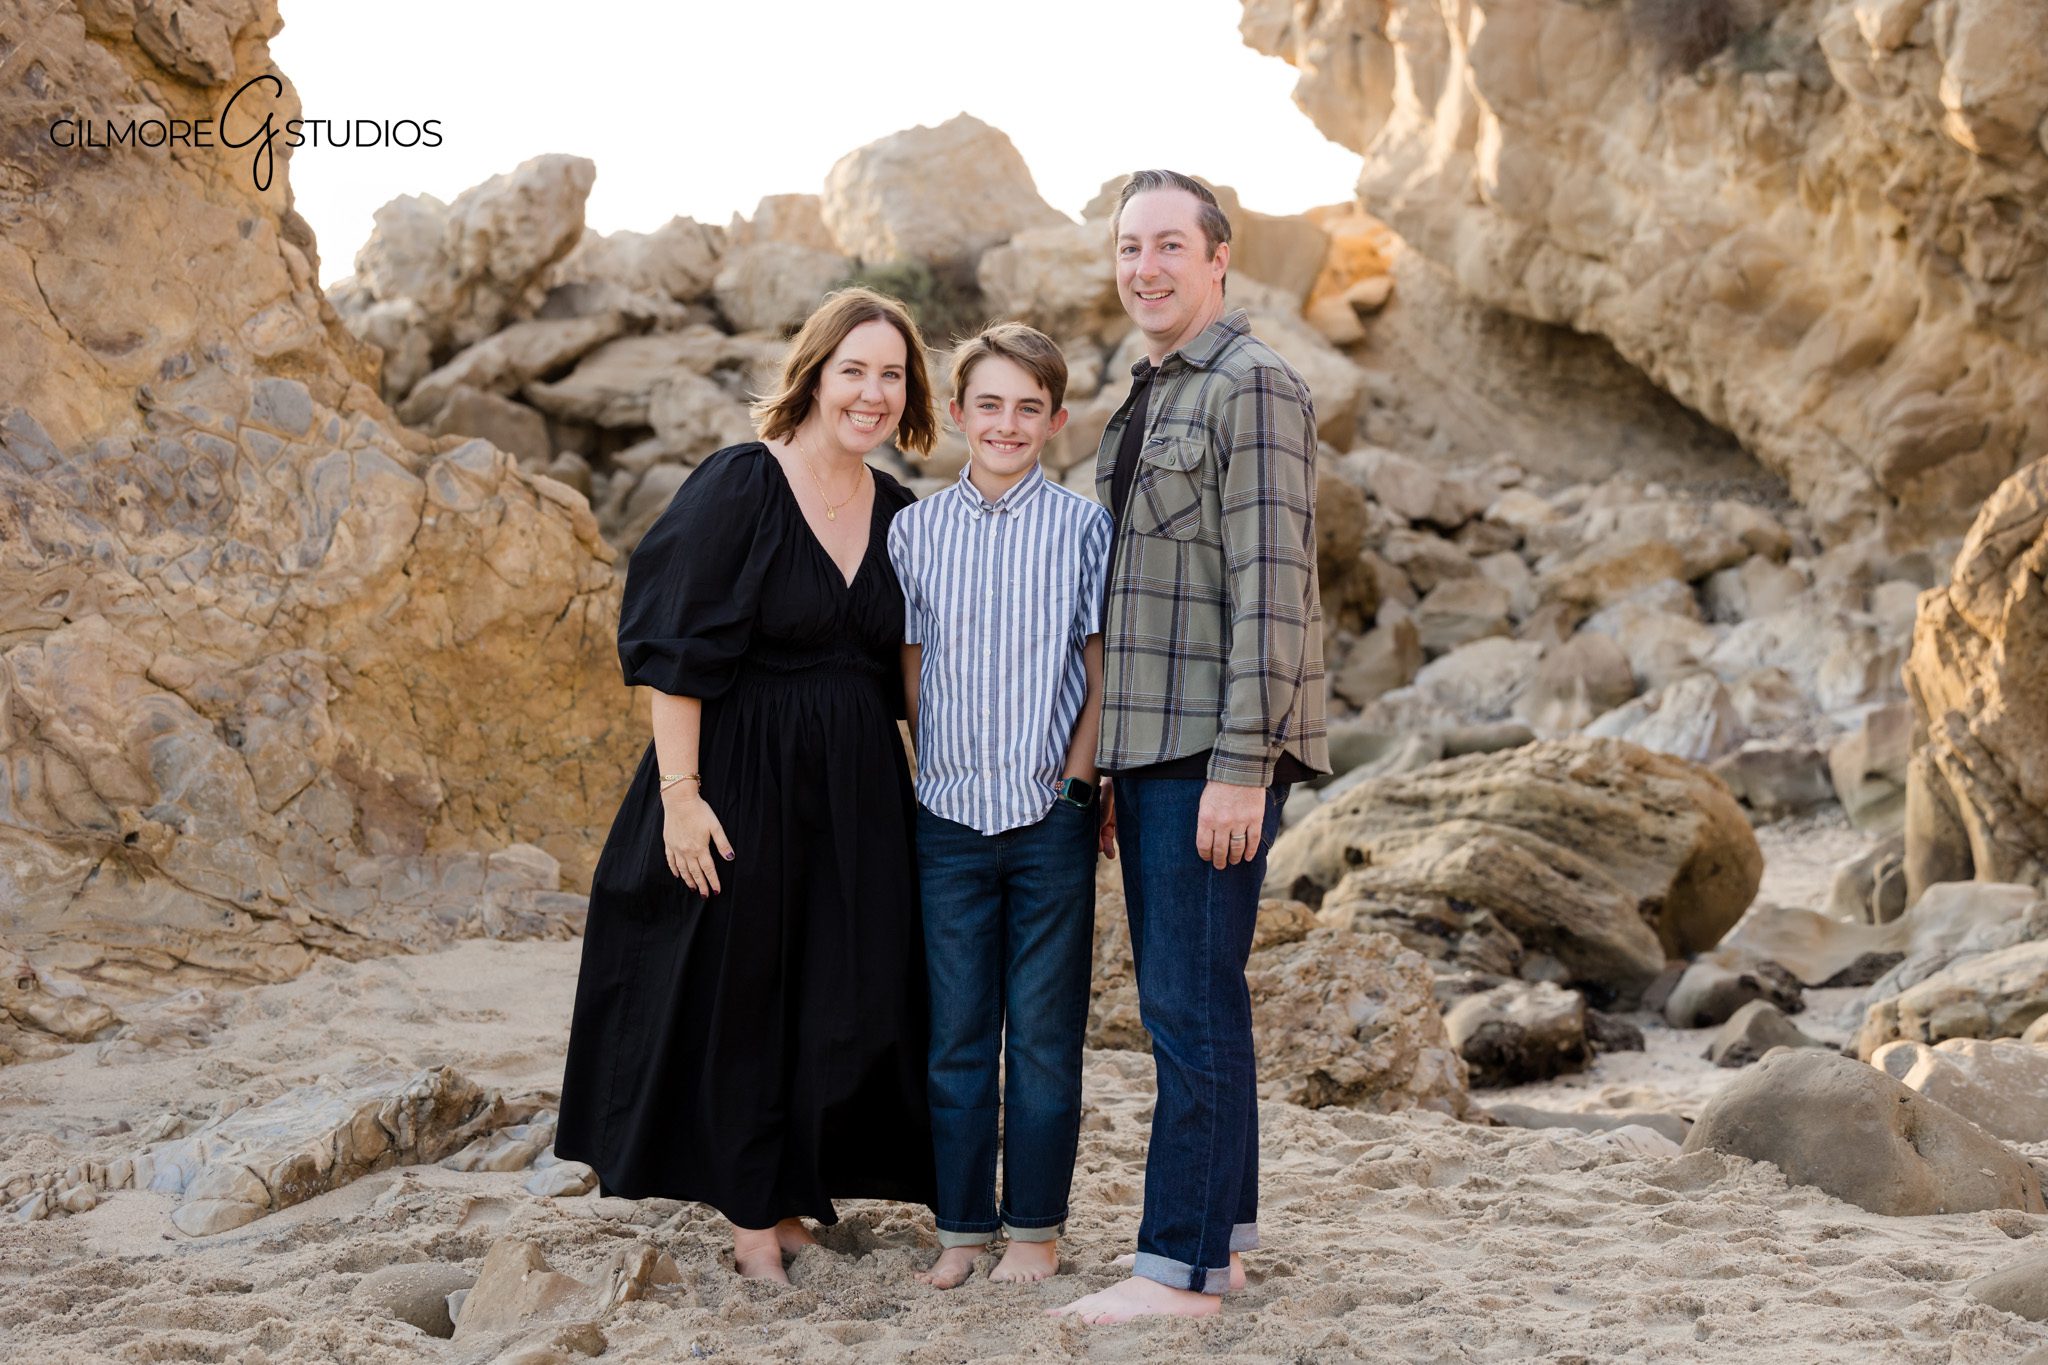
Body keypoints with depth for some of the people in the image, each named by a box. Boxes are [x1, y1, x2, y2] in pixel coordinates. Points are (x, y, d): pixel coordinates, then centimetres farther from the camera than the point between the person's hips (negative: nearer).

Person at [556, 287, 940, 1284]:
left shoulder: (899, 514, 6)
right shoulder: (736, 488, -12)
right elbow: (674, 654, -14)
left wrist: (893, 785, 11)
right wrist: (679, 793, -18)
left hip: (856, 789, 6)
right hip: (741, 778, -6)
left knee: (848, 995, 8)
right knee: (736, 988, 6)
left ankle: (789, 1195, 26)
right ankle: (748, 1211, 21)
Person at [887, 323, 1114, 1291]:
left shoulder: (1085, 527, -1)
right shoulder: (915, 531, 5)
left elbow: (1102, 672, 1)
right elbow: (911, 667, 10)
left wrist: (1073, 776, -6)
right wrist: (934, 767, 2)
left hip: (1050, 816, -2)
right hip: (948, 815, 2)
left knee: (1044, 1035, 5)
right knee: (955, 1038, 7)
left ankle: (1035, 1227, 17)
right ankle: (961, 1228, 18)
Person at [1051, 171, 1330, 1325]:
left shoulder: (1254, 386, -9)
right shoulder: (1149, 401, 19)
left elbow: (1271, 587, -17)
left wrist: (1240, 766, -22)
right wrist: (1117, 763, 19)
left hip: (1218, 755, -9)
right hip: (1153, 751, 9)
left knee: (1191, 1001, -9)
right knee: (1185, 1000, 12)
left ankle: (1179, 1269, -4)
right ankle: (1223, 1236, 21)